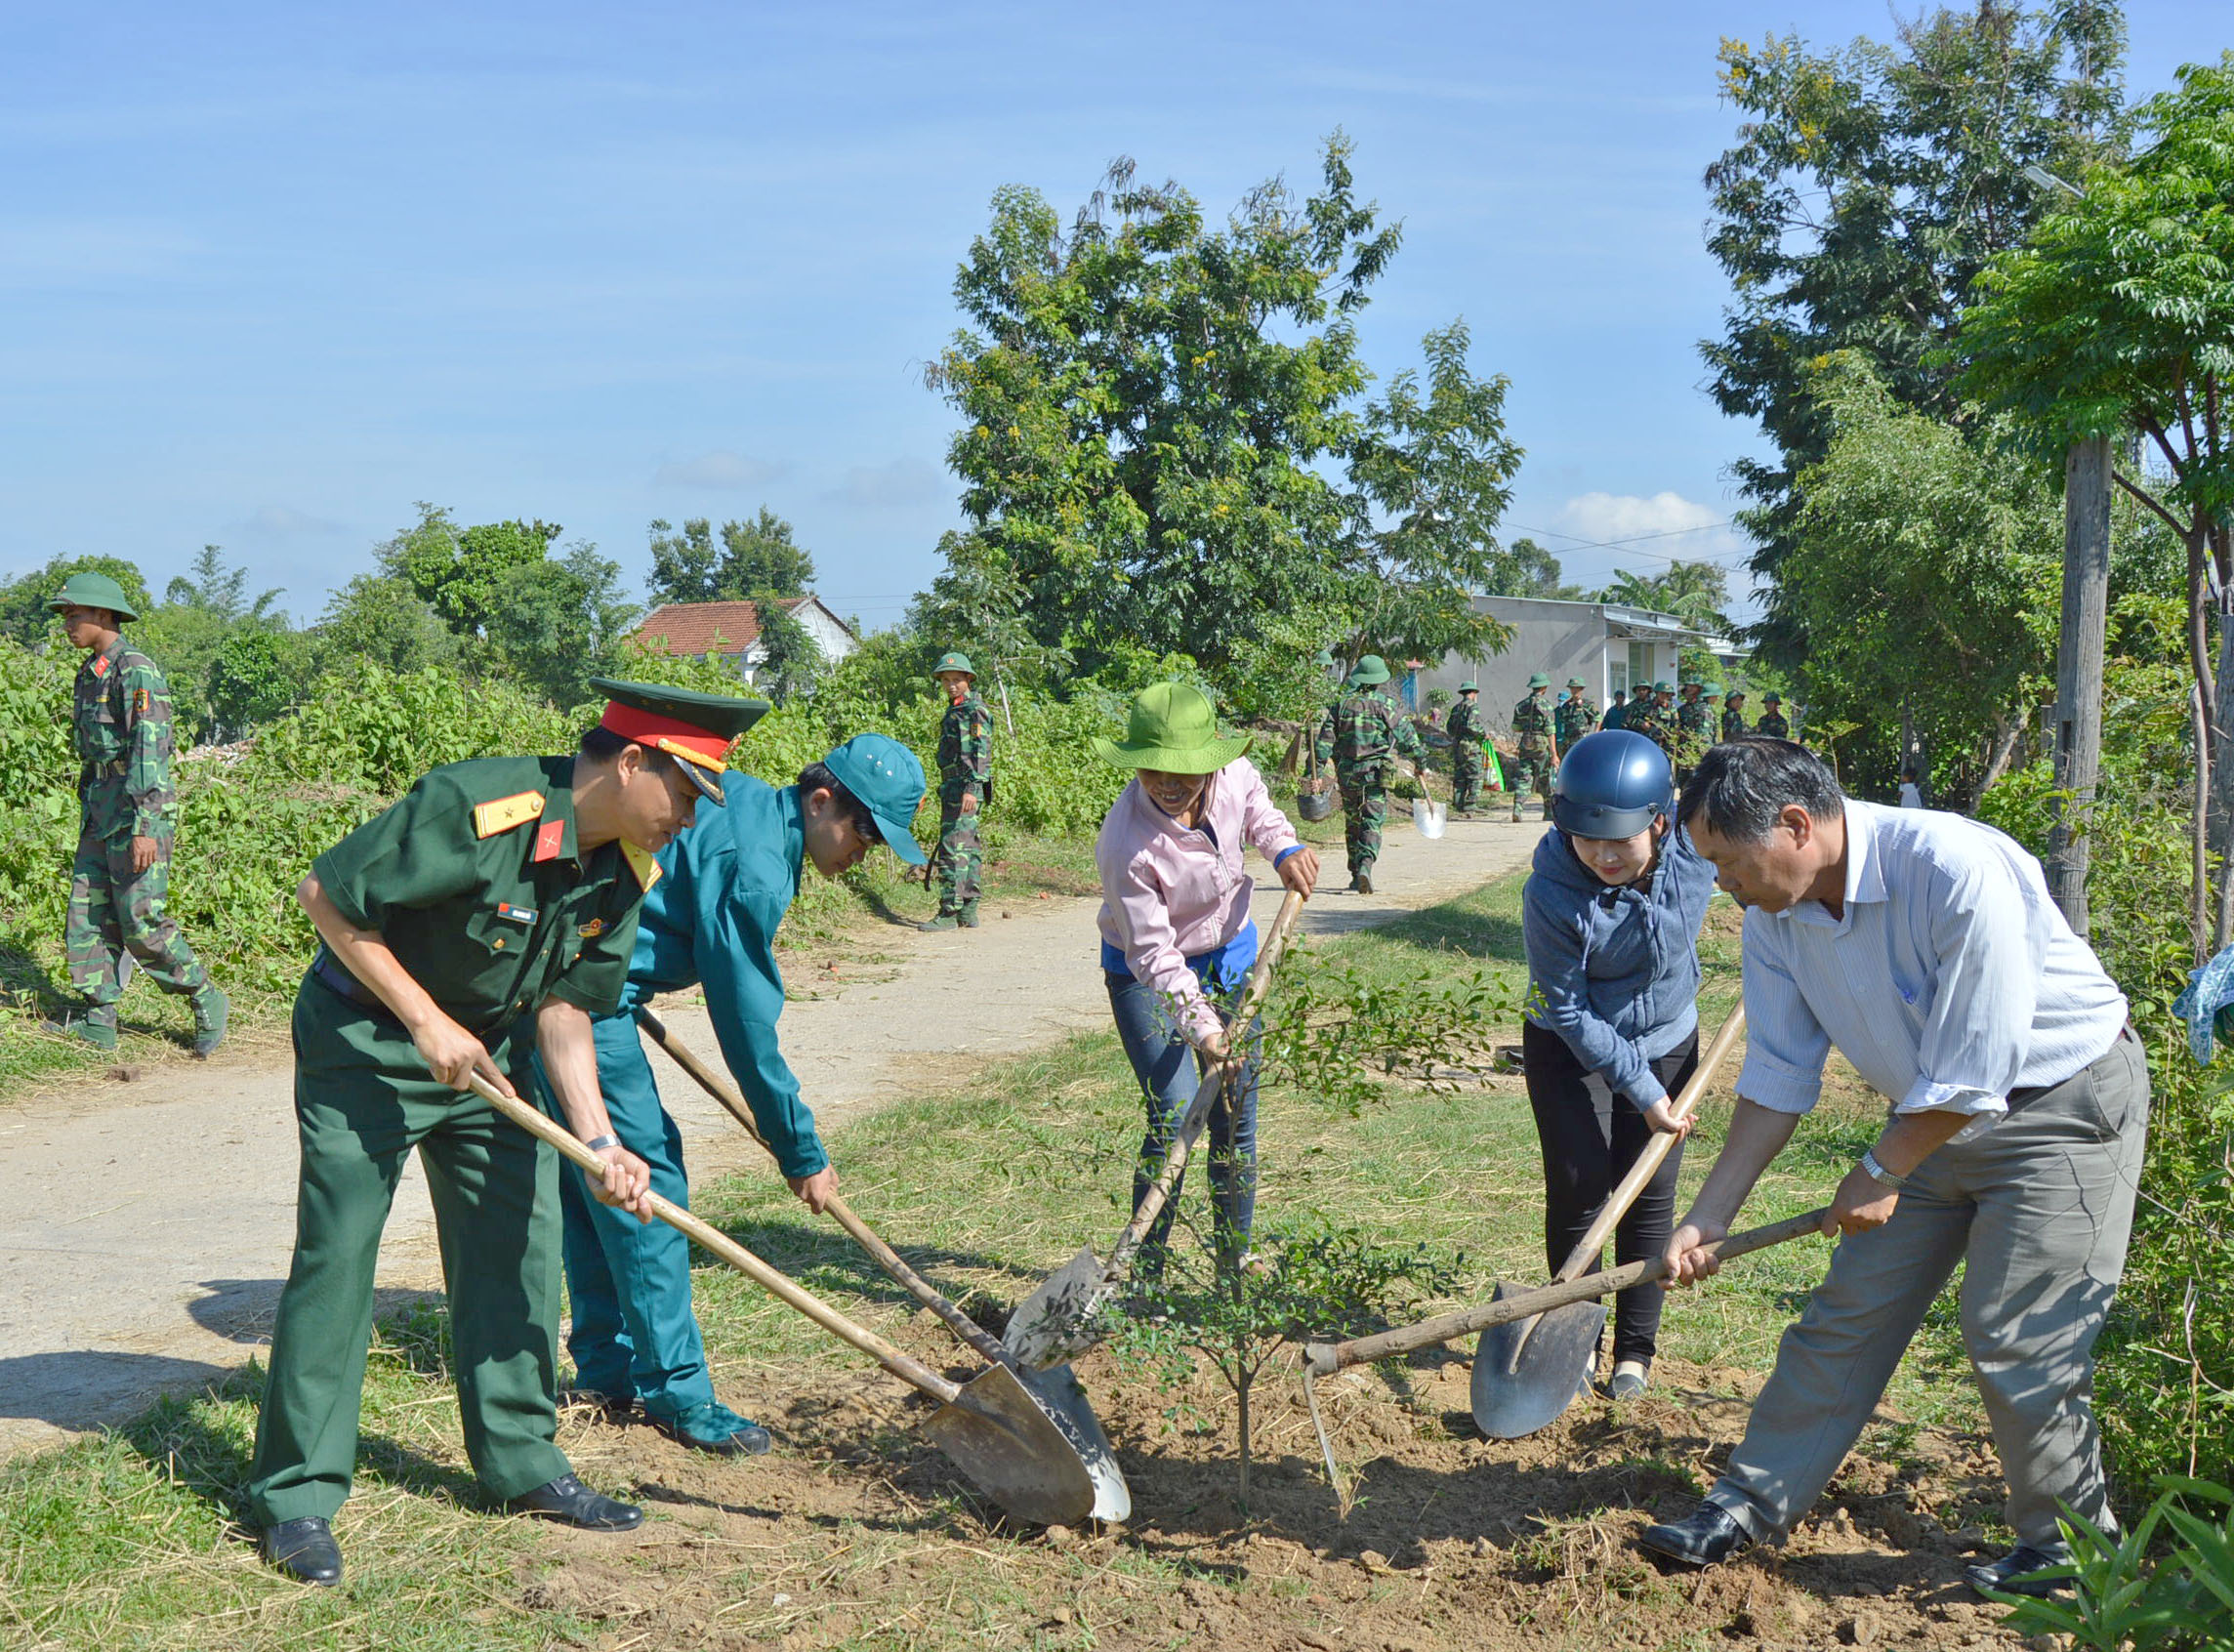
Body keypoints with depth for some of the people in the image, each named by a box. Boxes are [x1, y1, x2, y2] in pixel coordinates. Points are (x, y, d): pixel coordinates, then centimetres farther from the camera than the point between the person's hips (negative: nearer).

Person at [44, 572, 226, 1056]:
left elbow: (149, 749, -20)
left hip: (139, 805, -9)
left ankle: (206, 999, 6)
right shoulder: (90, 674, 14)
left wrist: (144, 828, -25)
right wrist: (89, 813, 20)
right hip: (101, 806, 9)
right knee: (87, 913, 6)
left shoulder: (135, 671, -14)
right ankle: (98, 1022, 9)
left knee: (140, 919, -8)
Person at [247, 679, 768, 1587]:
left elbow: (563, 1006, -4)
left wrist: (599, 1139, -17)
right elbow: (323, 892, -23)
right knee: (336, 1256, -6)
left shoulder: (627, 867, -8)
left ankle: (522, 1462, 20)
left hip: (486, 1050, 7)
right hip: (365, 1041, -7)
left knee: (518, 1241, 7)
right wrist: (427, 1020, -23)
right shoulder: (474, 808, -31)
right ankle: (297, 1496, 6)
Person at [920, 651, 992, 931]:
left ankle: (950, 913, -13)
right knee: (967, 850, 11)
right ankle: (968, 912, 15)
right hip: (953, 789, 10)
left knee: (953, 848, -12)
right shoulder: (954, 711, 19)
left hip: (965, 789, -10)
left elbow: (981, 752, -18)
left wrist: (971, 788, -26)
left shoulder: (974, 711, -9)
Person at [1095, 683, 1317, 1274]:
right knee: (1174, 1115, -16)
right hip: (1146, 975, -5)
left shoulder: (1234, 776, -18)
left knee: (1236, 1116, 8)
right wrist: (1202, 1026, -36)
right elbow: (1154, 956, -28)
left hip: (1230, 956, 5)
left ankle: (1235, 1262, 23)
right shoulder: (1126, 845, -33)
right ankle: (1146, 1271, -2)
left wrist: (1284, 849, -9)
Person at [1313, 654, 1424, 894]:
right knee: (1372, 823, -4)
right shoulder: (1385, 706, -2)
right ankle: (1365, 865, -27)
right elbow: (1406, 735, 3)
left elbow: (1326, 737, -1)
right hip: (1375, 773, -3)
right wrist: (1421, 760, 18)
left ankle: (1356, 875, 18)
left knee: (1352, 825, 14)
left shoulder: (1342, 704, 3)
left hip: (1347, 773, 3)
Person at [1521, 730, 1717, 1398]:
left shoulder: (1696, 847, -23)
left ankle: (1635, 1352, 15)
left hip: (1667, 1040, 3)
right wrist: (1643, 1093, -20)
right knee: (1578, 1187, -6)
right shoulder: (1550, 896, -31)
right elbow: (1570, 1013, -21)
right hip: (1572, 1048, -2)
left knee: (1650, 1195, 3)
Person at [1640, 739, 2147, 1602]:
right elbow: (1777, 1077, -2)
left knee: (2014, 1338, -7)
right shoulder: (1775, 916, -9)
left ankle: (2070, 1551, 13)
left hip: (2063, 1105, -7)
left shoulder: (1958, 871, -33)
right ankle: (1753, 1503, 17)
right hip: (1934, 1117, 7)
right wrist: (1707, 1217, -4)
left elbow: (1974, 1070, -27)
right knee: (1847, 1312, 7)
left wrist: (1879, 1174, -15)